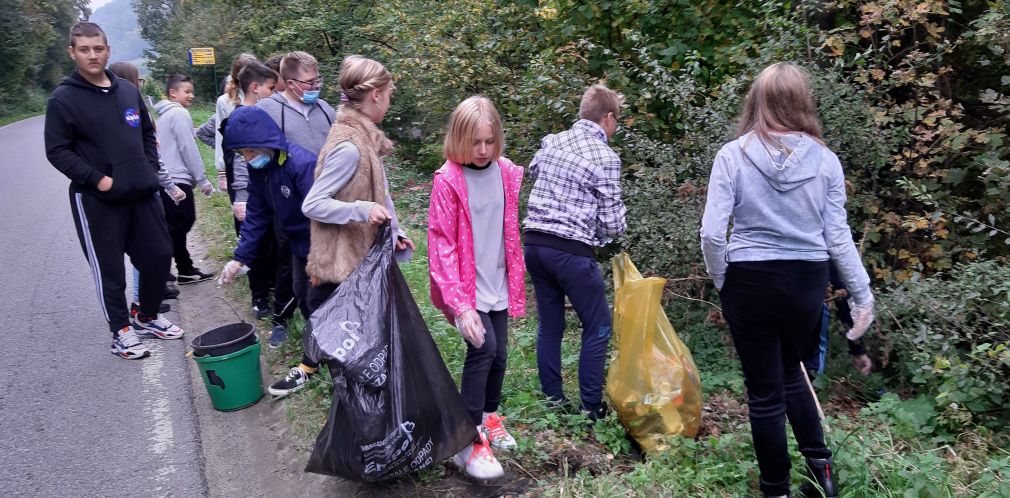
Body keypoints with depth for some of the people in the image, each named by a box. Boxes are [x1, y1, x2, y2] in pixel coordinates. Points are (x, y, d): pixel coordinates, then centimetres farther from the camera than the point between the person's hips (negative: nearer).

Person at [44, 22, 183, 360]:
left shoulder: (129, 91, 9)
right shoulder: (63, 99, -7)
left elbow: (147, 134, 20)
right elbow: (57, 151, -8)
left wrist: (150, 169, 7)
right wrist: (96, 179, -16)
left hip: (142, 193, 5)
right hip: (96, 200, -5)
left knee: (159, 255, 10)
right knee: (109, 268, 3)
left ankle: (148, 318, 29)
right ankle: (122, 331, 19)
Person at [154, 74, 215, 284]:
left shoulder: (165, 114, 19)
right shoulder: (179, 113, -10)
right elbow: (188, 149, -14)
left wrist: (197, 178, 22)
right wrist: (203, 180, -10)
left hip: (167, 179, 10)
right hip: (177, 180, -10)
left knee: (177, 226, 14)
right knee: (176, 228, -6)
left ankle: (186, 270, 19)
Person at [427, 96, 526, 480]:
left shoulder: (506, 173, 0)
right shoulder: (448, 181, -15)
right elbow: (442, 246, -17)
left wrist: (515, 282, 12)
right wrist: (460, 304, -23)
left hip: (497, 285, 6)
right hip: (466, 288, -5)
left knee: (499, 353, 13)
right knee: (482, 348, -16)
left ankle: (490, 415, 39)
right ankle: (469, 441, -2)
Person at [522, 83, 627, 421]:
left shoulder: (551, 142, 8)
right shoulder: (606, 158, -10)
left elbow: (532, 173, 31)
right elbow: (612, 225, -8)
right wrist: (618, 224, 14)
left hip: (534, 243, 7)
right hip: (570, 251, -6)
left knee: (550, 325, 16)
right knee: (598, 328, 9)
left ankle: (552, 400, 25)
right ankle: (590, 407, 13)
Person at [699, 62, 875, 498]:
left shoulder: (733, 154, -9)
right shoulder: (825, 159, -2)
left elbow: (712, 233, -13)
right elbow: (837, 237, -1)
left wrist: (721, 281, 3)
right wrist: (863, 294, 9)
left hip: (751, 282, -3)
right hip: (808, 282, 3)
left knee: (765, 391, 10)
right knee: (791, 374, 27)